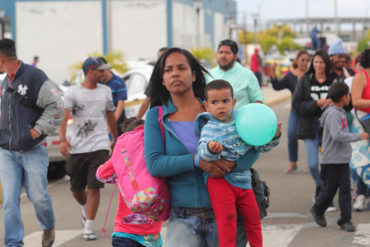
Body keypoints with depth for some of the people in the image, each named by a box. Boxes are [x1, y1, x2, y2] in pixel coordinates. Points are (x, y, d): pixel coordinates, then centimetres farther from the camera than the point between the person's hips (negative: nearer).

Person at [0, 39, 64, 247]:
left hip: (33, 151, -6)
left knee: (38, 196, 0)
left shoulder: (34, 77, -11)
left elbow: (56, 107, -12)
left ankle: (49, 227, 30)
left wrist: (37, 130, -14)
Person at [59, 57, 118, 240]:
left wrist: (116, 140, 28)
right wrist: (62, 140, -25)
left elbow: (110, 117, 23)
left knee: (94, 187, -10)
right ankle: (85, 210, 41)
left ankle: (88, 227, -5)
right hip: (77, 148, -1)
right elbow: (63, 117, -11)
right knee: (76, 190, 9)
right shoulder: (72, 93, -2)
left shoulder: (105, 91, 10)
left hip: (99, 147, 1)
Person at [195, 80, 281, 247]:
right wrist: (210, 150, -46)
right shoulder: (209, 128, -9)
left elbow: (260, 145, 13)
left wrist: (274, 137, -4)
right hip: (220, 179, -5)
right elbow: (202, 152, -24)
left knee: (253, 216, 14)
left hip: (242, 179, 5)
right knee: (227, 217, -13)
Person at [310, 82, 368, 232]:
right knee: (329, 189, 6)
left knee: (345, 189, 3)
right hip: (331, 160, -8)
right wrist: (358, 136, -22)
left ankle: (345, 220, 6)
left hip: (343, 160, 8)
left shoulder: (341, 112, 12)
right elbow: (337, 135, -27)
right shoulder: (333, 113, -18)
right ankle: (318, 210, 31)